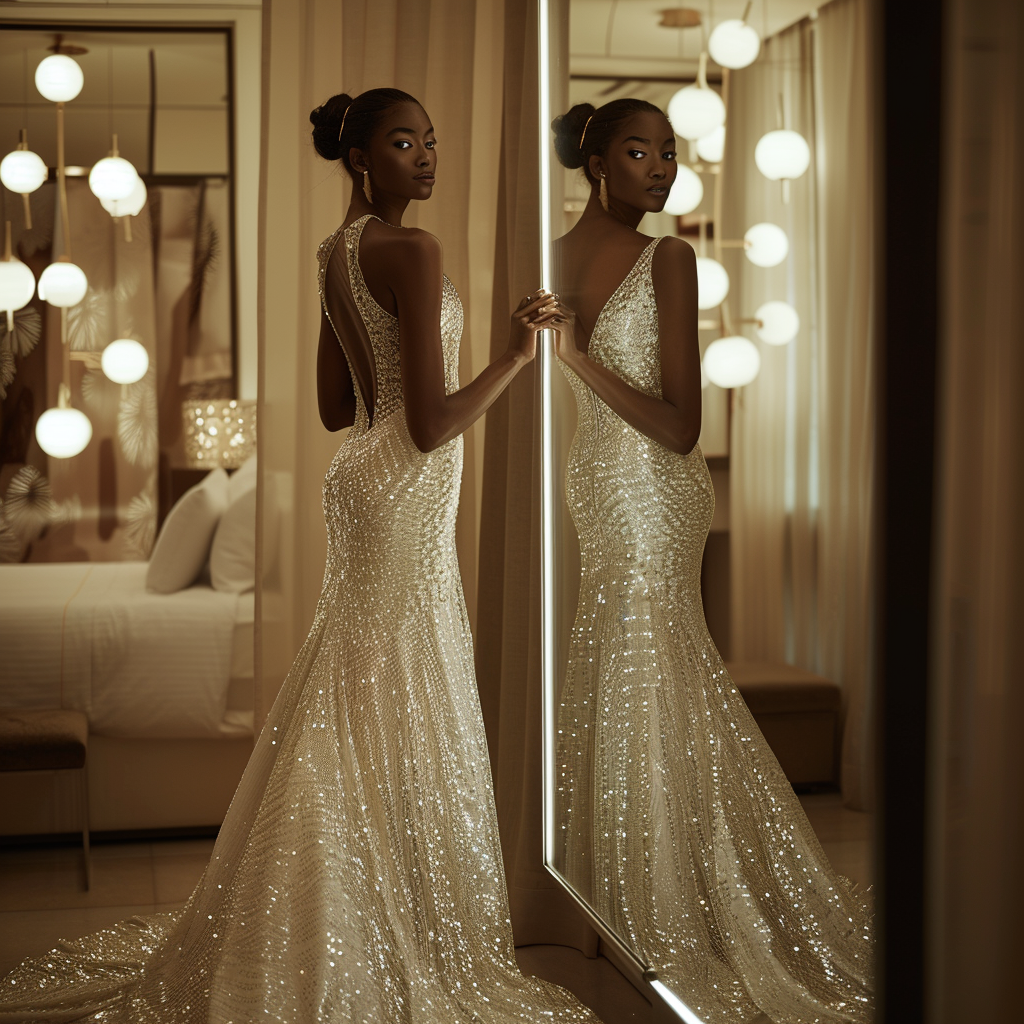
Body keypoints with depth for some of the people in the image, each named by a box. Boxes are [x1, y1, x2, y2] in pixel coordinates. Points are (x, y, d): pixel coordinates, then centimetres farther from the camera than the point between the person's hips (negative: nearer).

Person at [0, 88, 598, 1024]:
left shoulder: (339, 253, 13)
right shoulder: (412, 252, -16)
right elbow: (430, 426, -20)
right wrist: (514, 356, -13)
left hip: (368, 485, 10)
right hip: (405, 496, -10)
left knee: (354, 718, 15)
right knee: (401, 717, -3)